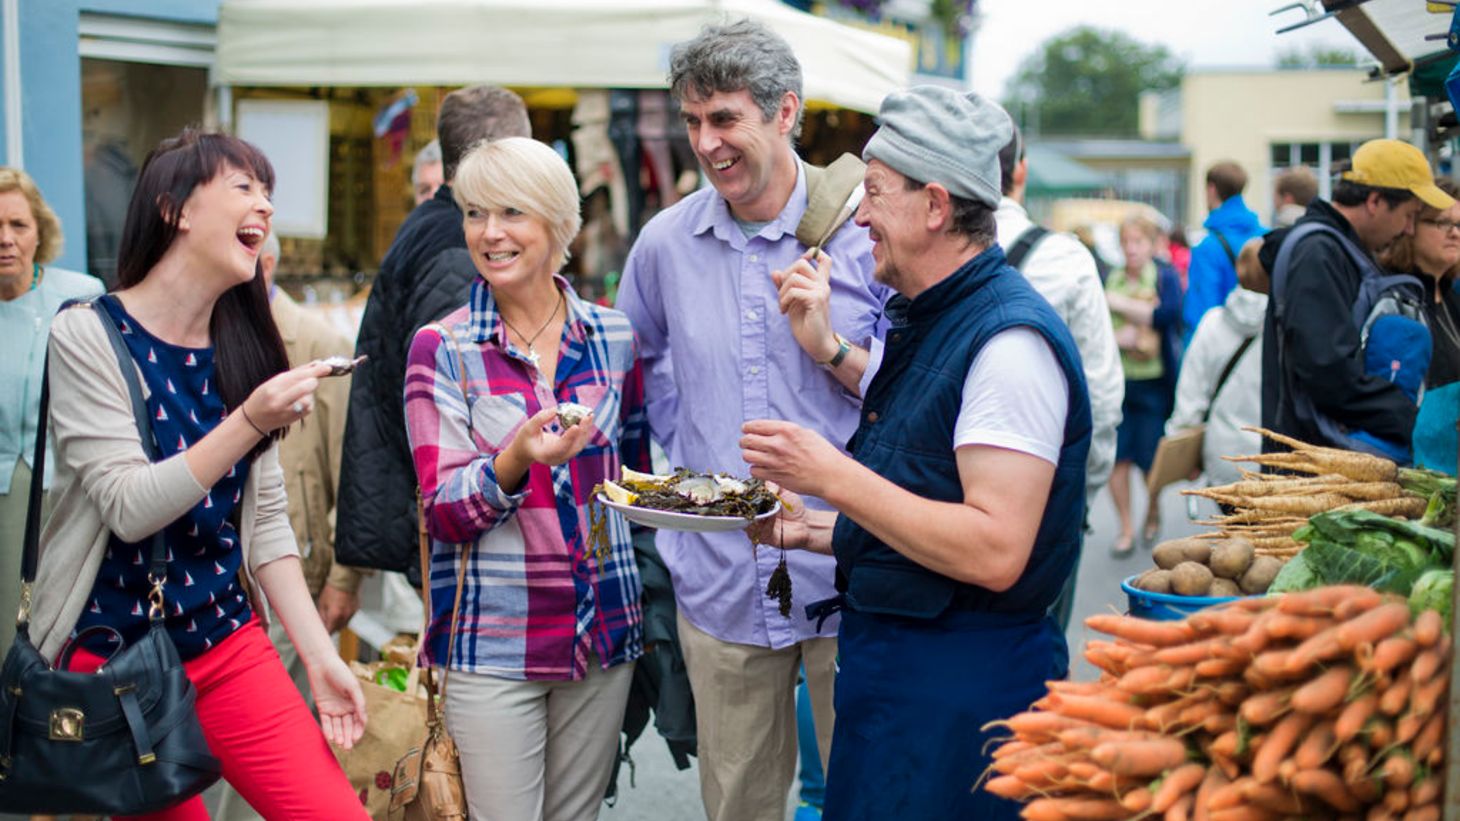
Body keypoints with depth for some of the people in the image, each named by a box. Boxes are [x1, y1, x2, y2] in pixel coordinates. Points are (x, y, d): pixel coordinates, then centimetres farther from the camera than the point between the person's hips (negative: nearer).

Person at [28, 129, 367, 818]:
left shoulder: (242, 348, 7)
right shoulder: (89, 335, -9)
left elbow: (266, 520, 6)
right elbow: (128, 508, -18)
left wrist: (320, 656, -1)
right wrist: (250, 422, -27)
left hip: (230, 649, 4)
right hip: (111, 652, -4)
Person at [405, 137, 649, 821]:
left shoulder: (613, 338, 4)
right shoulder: (442, 348, -5)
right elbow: (443, 515, -9)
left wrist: (645, 619, 14)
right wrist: (515, 463, -28)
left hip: (604, 635, 3)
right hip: (491, 646, -3)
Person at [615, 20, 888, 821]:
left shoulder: (863, 230, -7)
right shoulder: (665, 242, 4)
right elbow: (646, 365, 23)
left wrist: (832, 348, -18)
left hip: (845, 571, -3)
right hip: (721, 580, 3)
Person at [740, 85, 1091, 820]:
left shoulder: (1010, 339, -19)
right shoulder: (915, 324, 13)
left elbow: (993, 553, -26)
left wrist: (835, 477, -24)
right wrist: (813, 530, 11)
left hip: (963, 686, -9)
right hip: (886, 663, 9)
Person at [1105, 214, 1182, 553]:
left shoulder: (1165, 277, 0)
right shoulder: (1110, 280, 6)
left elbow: (1168, 314, -18)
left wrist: (1122, 304, -14)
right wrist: (1115, 337, -16)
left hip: (1154, 381, -2)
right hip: (1116, 380, 2)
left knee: (1152, 458, 2)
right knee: (1117, 457, -3)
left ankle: (1153, 511, 32)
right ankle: (1126, 528, 11)